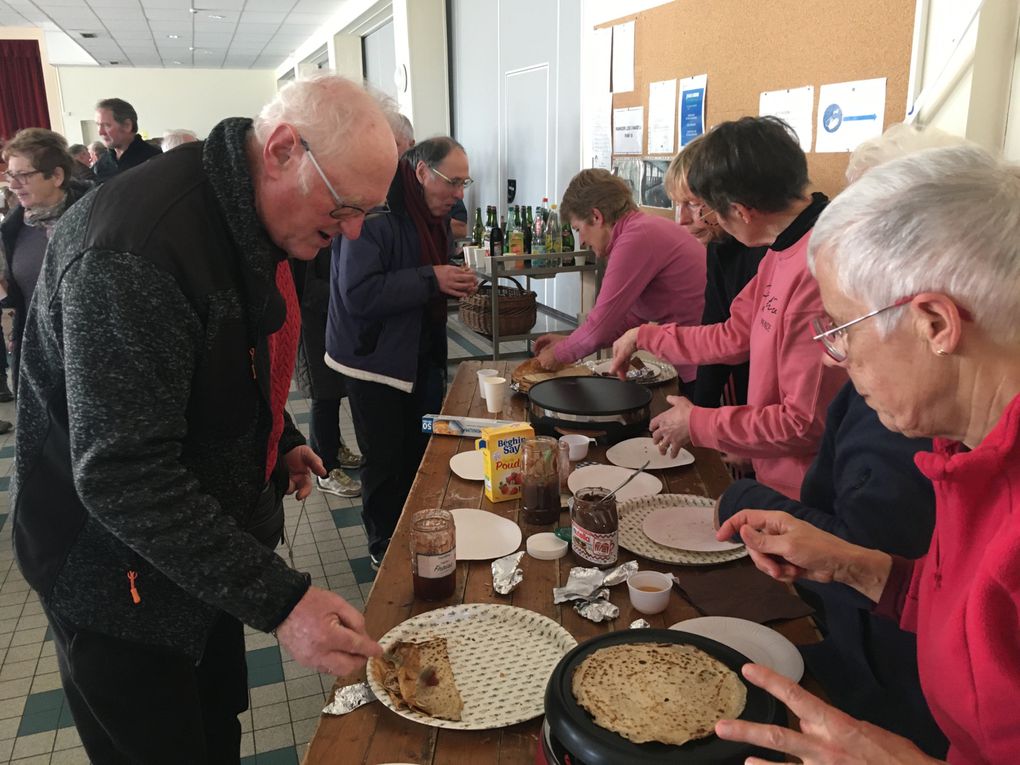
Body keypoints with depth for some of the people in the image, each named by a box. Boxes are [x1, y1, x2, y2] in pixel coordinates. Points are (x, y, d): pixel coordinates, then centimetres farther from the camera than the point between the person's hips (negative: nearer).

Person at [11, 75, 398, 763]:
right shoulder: (135, 250, -31)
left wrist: (281, 439, 8)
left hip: (209, 550, 8)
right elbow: (122, 478, -33)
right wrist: (279, 599, -34)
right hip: (119, 577, -8)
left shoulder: (250, 216, 0)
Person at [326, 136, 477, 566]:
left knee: (424, 454, 14)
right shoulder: (377, 214, -21)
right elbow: (358, 294, -29)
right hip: (375, 358, -8)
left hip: (422, 356, 8)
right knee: (387, 464, 3)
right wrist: (430, 279, -27)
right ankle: (385, 548, 25)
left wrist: (455, 284, -1)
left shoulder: (434, 214, 8)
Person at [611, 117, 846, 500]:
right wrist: (643, 336, 22)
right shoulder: (781, 253, 3)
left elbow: (807, 423, -25)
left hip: (803, 498, -8)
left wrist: (696, 423, -12)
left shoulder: (817, 271, -28)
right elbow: (733, 338, 15)